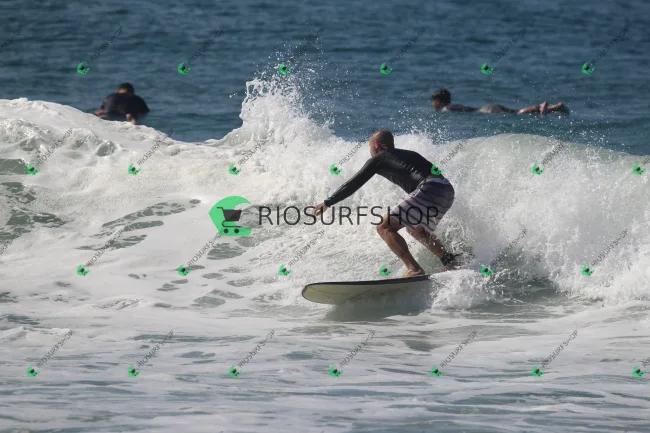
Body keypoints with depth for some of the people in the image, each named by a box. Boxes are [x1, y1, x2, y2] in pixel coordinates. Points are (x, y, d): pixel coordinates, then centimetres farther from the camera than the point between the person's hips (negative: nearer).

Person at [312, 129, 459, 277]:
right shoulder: (409, 155, 30)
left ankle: (414, 269, -15)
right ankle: (449, 261, 20)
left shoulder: (378, 159, 11)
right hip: (447, 191, 8)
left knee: (384, 227, -4)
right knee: (414, 229, 31)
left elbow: (354, 184, 13)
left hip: (429, 191, -8)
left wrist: (328, 202, 21)